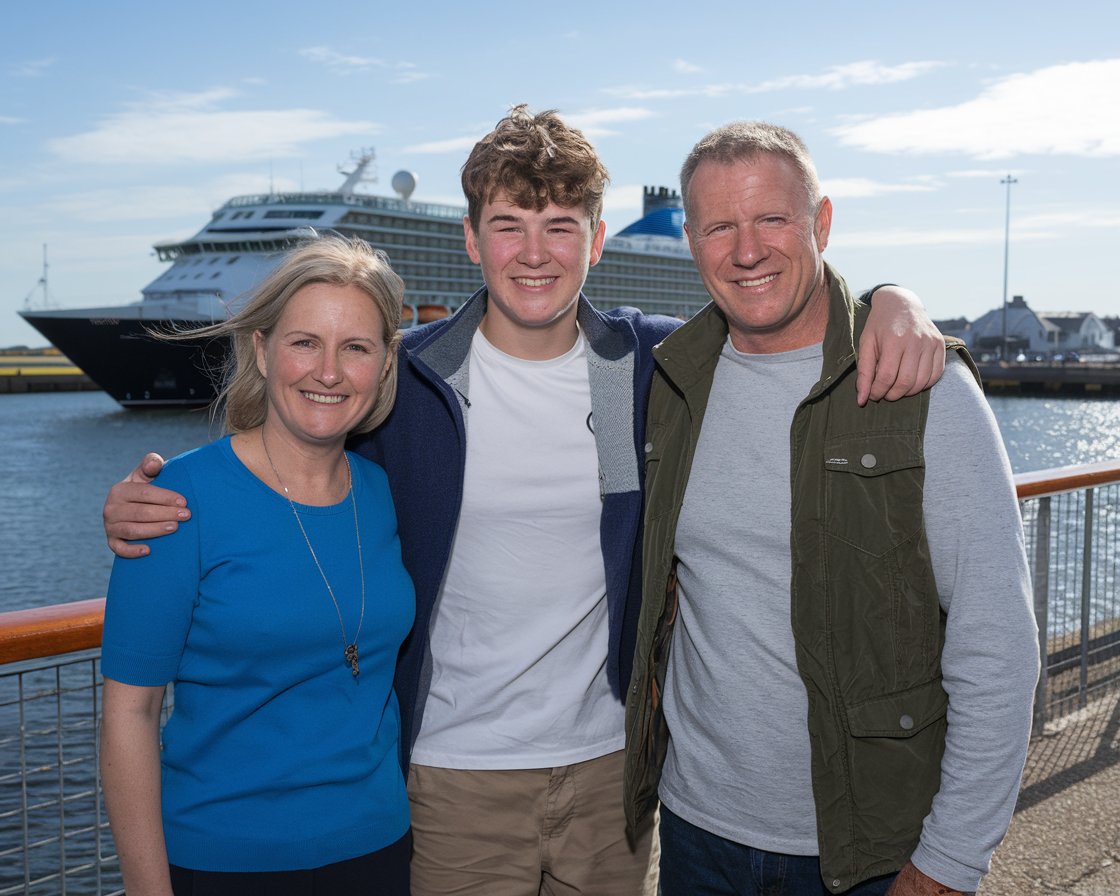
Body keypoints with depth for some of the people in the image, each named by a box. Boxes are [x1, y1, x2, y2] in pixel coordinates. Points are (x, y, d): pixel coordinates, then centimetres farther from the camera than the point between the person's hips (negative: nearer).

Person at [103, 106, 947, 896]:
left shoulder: (652, 363, -3)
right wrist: (147, 504, -13)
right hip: (453, 771, -2)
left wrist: (893, 302, -13)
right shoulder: (406, 378, -7)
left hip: (610, 760, 2)